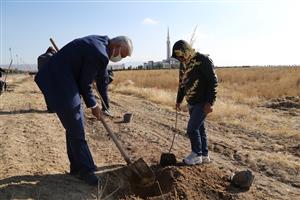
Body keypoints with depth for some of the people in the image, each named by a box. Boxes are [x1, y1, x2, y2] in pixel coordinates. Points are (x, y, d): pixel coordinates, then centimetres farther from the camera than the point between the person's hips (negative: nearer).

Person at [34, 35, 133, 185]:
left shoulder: (101, 41, 7)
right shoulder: (99, 54, -23)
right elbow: (85, 84, -14)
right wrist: (93, 106, 0)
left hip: (60, 79, 10)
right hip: (59, 84, -10)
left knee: (74, 127, 14)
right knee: (76, 130, -3)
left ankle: (77, 167, 26)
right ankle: (86, 171, 11)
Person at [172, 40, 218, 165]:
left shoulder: (203, 61, -15)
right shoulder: (183, 63, 9)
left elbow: (213, 82, -17)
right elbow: (182, 83, 19)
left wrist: (209, 102, -21)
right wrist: (179, 100, 21)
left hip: (202, 103, -8)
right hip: (191, 103, 8)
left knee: (192, 128, -7)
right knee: (199, 128, 13)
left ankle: (197, 155, 12)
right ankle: (204, 155, 26)